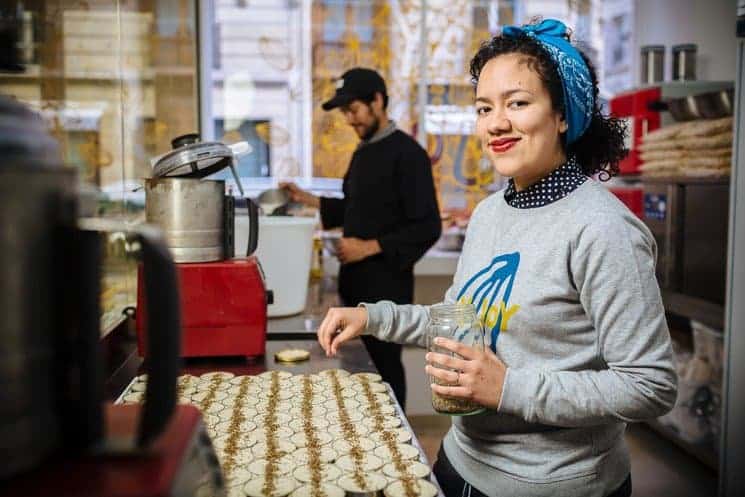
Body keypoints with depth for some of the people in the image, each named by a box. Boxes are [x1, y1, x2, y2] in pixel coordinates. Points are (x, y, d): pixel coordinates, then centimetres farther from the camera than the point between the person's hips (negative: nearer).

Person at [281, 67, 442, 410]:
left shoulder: (407, 154, -14)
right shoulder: (362, 153, 13)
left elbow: (427, 228, -18)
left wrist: (369, 247, -20)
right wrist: (307, 199, 12)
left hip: (387, 283, -8)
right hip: (355, 279, 8)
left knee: (384, 364, 0)